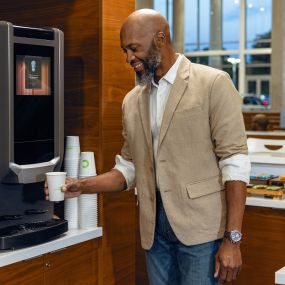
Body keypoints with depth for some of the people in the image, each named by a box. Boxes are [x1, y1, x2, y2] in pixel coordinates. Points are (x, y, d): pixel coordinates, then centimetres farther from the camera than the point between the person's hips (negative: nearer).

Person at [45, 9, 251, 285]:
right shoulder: (132, 100, 11)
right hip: (154, 229, 5)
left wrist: (232, 239, -14)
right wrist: (83, 186, -1)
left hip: (201, 228, -5)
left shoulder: (213, 83, -6)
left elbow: (234, 162, -10)